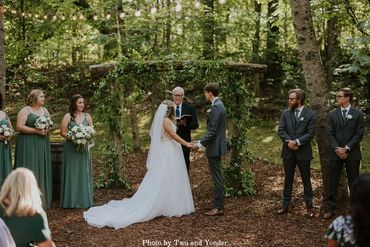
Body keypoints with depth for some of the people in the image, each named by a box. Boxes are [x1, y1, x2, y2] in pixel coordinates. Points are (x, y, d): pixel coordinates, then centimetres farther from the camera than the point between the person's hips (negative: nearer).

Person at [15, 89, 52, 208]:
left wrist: (47, 130, -5)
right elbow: (19, 127, -13)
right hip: (28, 144, -6)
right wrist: (36, 130, -18)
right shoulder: (25, 111, -6)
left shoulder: (45, 111, 14)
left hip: (43, 145, 6)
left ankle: (41, 198, 11)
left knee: (42, 170, 5)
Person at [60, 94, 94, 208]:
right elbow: (63, 132, -5)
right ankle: (71, 201, 6)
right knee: (72, 173, 0)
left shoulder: (87, 116, 8)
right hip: (71, 148, -3)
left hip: (84, 148, 3)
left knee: (84, 173, 6)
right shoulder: (68, 116, -2)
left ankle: (84, 200, 13)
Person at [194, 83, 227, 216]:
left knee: (217, 177, -3)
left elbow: (212, 131, -23)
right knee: (217, 177, 14)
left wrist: (200, 144, -17)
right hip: (216, 146, 10)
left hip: (214, 147, -10)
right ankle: (218, 205, 22)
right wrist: (201, 140, 18)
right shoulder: (219, 105, 13)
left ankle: (218, 208, 3)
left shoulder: (216, 107, -19)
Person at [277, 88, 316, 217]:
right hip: (288, 152, 3)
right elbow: (280, 130, -1)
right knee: (288, 179, 11)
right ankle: (285, 205, 19)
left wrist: (297, 142, -19)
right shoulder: (285, 113, 5)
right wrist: (289, 141, -16)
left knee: (306, 180, 6)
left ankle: (309, 206, 16)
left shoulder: (310, 115, -5)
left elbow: (310, 133, -10)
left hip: (303, 152, -3)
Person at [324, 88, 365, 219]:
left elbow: (359, 134, -6)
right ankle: (331, 208, 13)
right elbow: (330, 133, 2)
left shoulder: (358, 114, -1)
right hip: (336, 153, 2)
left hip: (352, 154, -2)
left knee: (354, 183, 5)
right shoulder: (332, 114, 6)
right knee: (333, 182, 5)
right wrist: (337, 148, -11)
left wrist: (346, 148, -13)